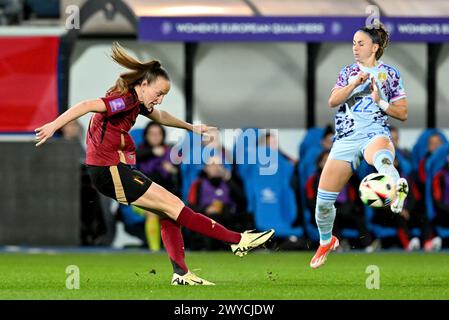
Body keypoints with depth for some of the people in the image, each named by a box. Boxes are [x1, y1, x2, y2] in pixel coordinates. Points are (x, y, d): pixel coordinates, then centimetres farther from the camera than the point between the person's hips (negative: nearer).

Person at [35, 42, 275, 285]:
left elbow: (160, 116, 33)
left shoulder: (135, 102, 13)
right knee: (174, 206, -7)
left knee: (168, 213, 7)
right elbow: (87, 106, -31)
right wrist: (54, 126, -41)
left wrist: (190, 127, 46)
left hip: (117, 170, 10)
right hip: (110, 173, -10)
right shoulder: (125, 101, -18)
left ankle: (181, 273, 6)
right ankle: (237, 241, -5)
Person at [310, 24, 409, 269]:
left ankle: (397, 188, -78)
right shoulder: (348, 72, 18)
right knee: (323, 200, 1)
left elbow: (402, 113, 8)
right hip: (345, 138, 4)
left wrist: (381, 102, -9)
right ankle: (326, 242, 29)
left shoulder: (390, 74, 10)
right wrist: (354, 84, -12)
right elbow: (332, 101, 3)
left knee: (381, 154, -45)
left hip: (374, 133, -4)